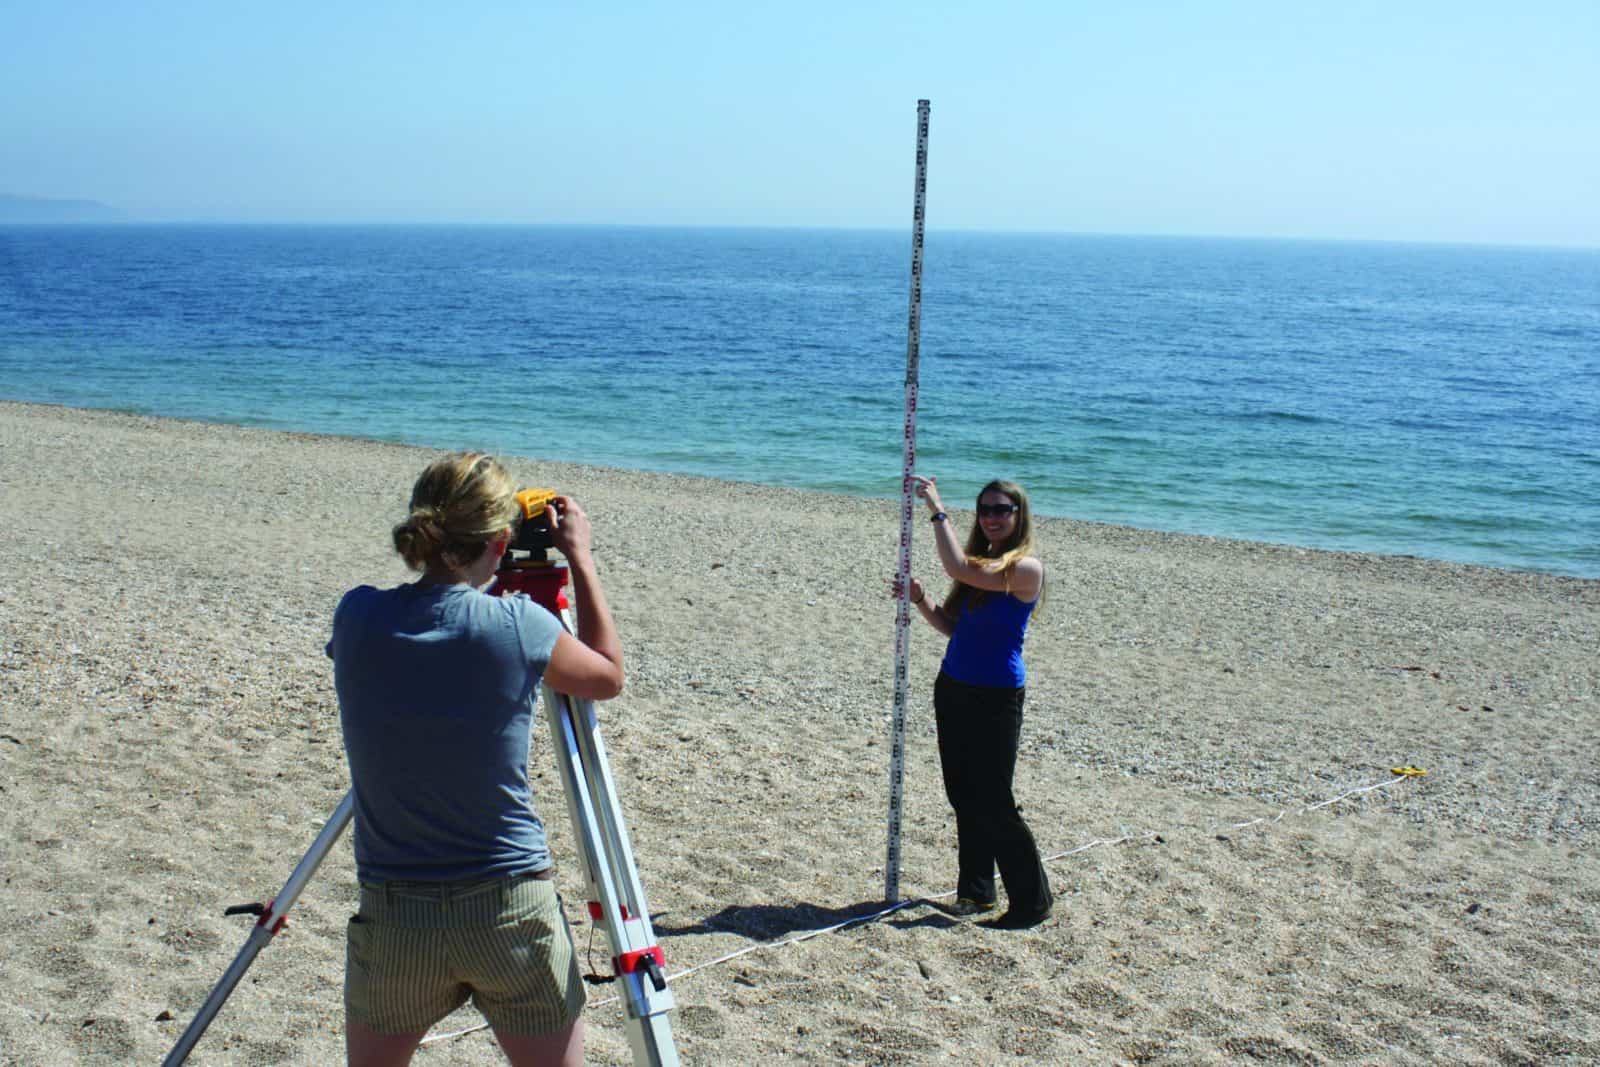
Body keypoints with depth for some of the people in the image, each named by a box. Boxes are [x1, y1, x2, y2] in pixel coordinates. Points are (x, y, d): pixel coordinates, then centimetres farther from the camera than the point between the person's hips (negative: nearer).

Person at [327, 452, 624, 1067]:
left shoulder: (357, 617, -7)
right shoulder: (515, 625, -13)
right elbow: (608, 677, 7)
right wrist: (580, 558, 12)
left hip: (393, 918, 2)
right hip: (513, 914, -2)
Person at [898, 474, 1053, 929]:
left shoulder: (1025, 568, -14)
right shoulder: (982, 563, 11)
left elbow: (958, 568, -27)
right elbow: (952, 625, 12)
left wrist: (938, 510, -20)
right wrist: (920, 600, -5)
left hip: (996, 698, -8)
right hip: (953, 688, 8)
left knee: (992, 803, -5)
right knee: (963, 796, 11)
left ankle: (1032, 900, 9)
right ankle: (977, 889, 23)